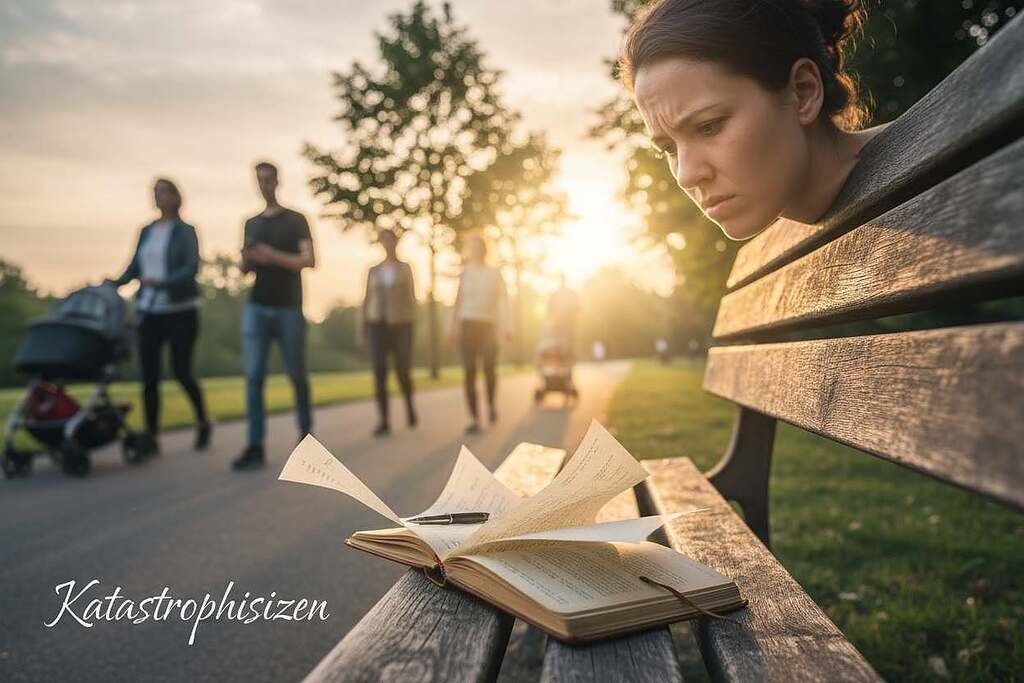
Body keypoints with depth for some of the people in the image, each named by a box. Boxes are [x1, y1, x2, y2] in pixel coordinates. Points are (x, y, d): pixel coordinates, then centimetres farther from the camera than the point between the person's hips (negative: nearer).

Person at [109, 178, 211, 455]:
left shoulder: (185, 231, -2)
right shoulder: (146, 231, 14)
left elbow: (192, 268, -14)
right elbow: (134, 267, 15)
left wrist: (162, 282, -28)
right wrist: (114, 283, -3)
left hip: (180, 310, -5)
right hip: (149, 310, 5)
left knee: (181, 371, -2)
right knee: (149, 375, 1)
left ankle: (203, 422, 21)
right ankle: (150, 436, 7)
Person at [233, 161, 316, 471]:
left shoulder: (295, 220, 4)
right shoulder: (251, 224, 17)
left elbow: (309, 260, -8)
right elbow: (245, 268, 19)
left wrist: (274, 257, -22)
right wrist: (247, 259, -5)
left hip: (288, 308, -3)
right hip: (256, 308, 3)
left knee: (296, 374, 3)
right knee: (253, 375, -8)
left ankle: (306, 432, 22)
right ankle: (255, 446, -9)